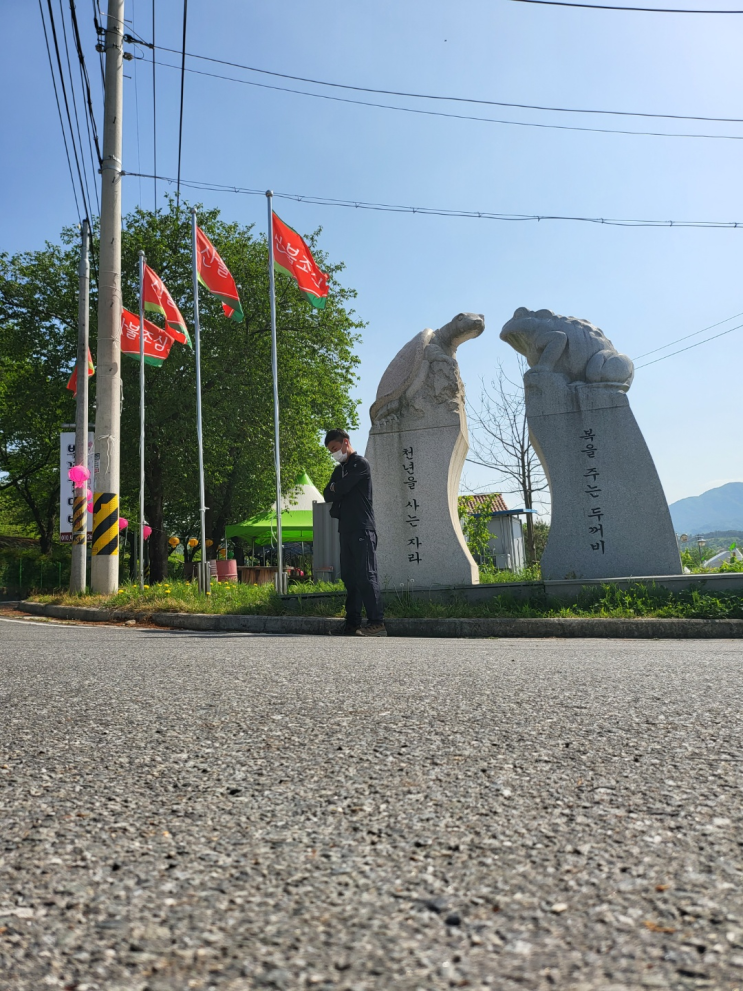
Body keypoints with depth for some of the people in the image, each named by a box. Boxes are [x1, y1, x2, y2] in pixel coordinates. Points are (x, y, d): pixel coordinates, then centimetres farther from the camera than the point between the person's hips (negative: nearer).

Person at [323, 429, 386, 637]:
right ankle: (352, 623, 7)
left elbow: (341, 488, -13)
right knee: (349, 577, 5)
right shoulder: (339, 470, 23)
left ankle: (377, 622, -14)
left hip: (362, 530, -8)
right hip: (346, 530, 8)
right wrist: (336, 491, -5)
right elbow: (328, 495, 14)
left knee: (366, 576, -12)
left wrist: (335, 489, 7)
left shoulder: (360, 464, -2)